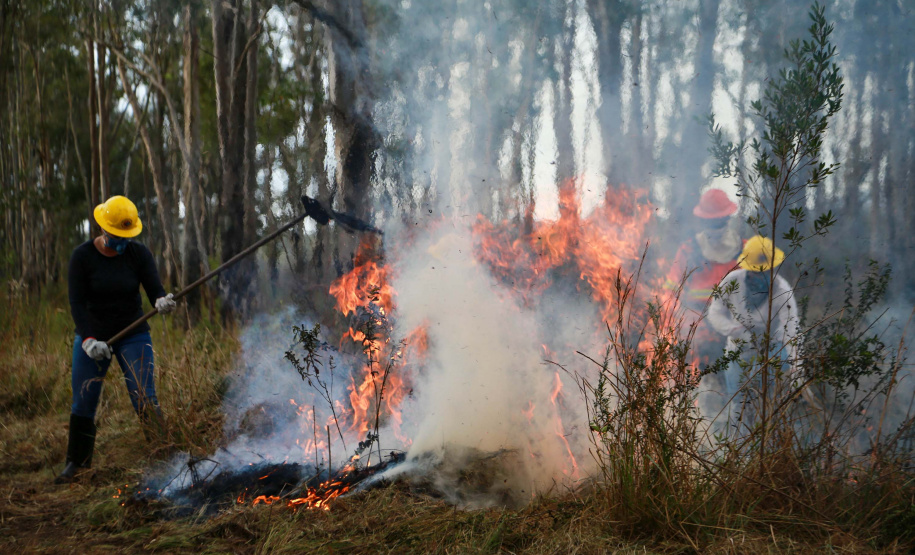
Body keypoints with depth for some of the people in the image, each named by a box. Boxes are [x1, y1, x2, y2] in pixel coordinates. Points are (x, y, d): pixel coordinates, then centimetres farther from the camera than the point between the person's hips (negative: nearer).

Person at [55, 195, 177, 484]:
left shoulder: (139, 254, -5)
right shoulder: (82, 256, -8)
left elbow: (155, 290, -13)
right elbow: (77, 303, -13)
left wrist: (162, 301, -39)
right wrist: (88, 340, -26)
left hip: (133, 335, 0)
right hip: (92, 335, 0)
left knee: (145, 397, -12)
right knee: (83, 403, 3)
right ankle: (76, 462, 21)